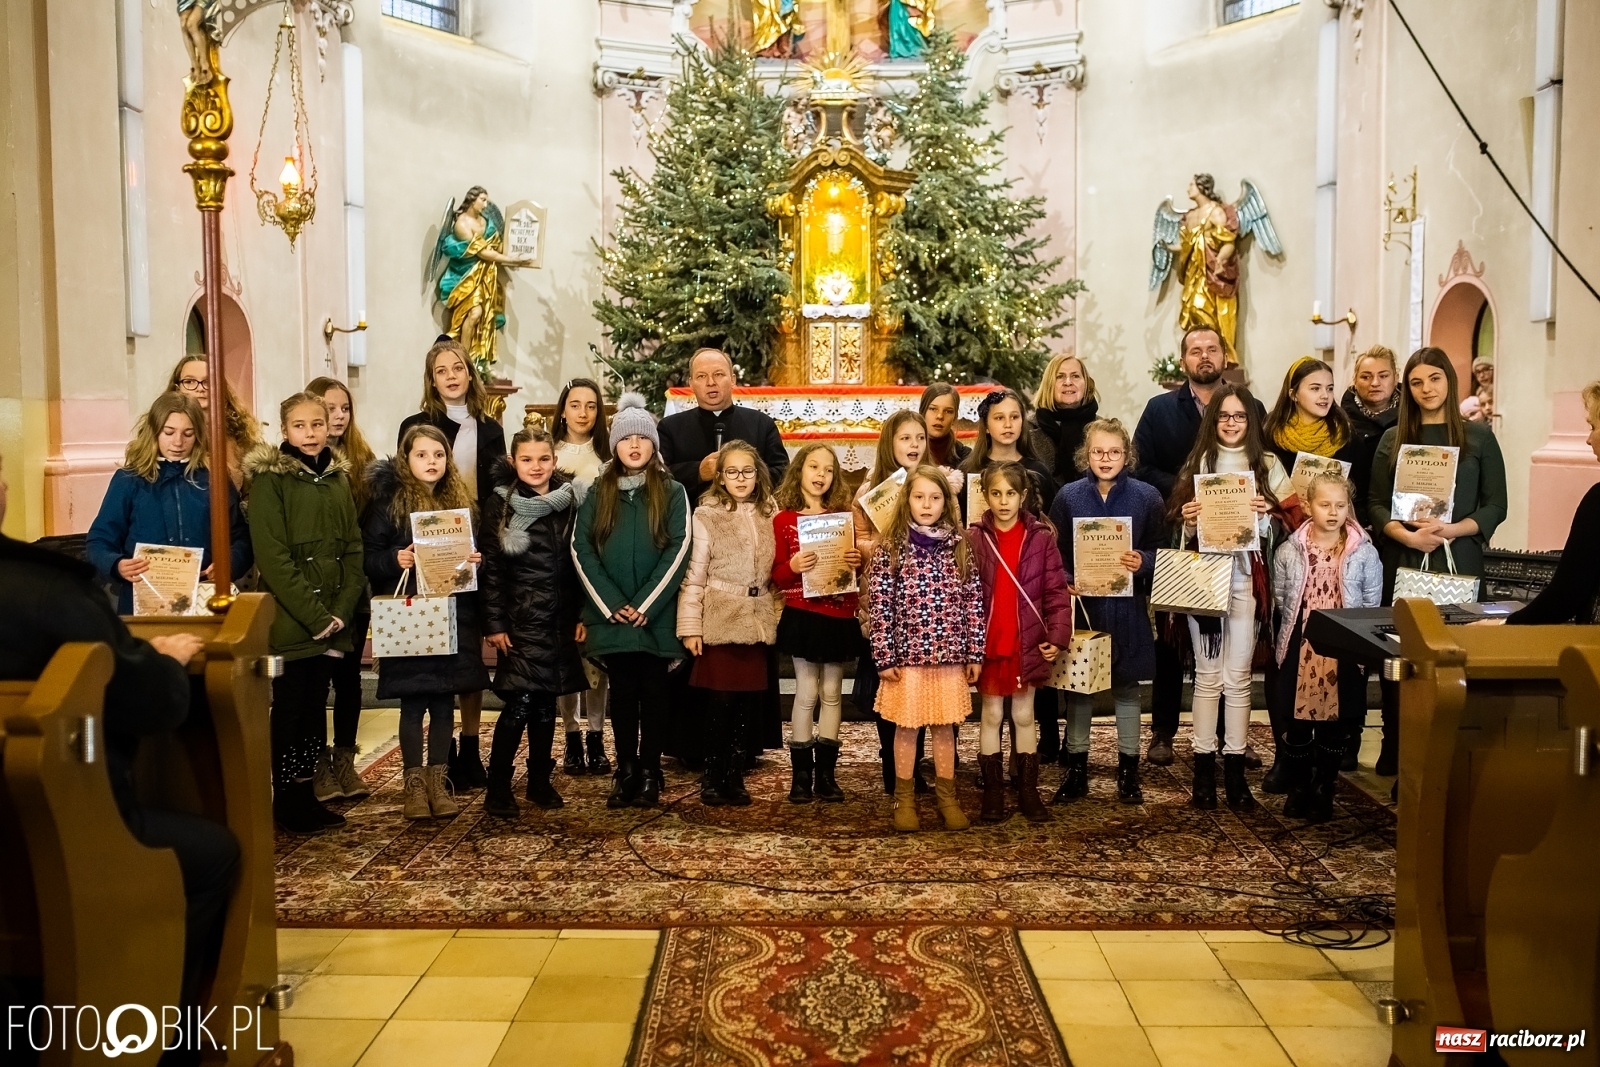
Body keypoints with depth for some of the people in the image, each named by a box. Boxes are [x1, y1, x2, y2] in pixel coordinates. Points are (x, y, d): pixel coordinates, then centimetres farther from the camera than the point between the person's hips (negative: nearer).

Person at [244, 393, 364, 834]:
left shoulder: (338, 477, 11)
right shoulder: (269, 478, -7)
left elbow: (353, 549, 8)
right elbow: (272, 557, -14)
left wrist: (341, 611, -5)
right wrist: (315, 616, -17)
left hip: (331, 621, 5)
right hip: (289, 621, -5)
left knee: (316, 706, 12)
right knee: (289, 708, 2)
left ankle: (306, 793, 21)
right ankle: (286, 799, 13)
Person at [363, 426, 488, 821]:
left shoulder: (461, 501, 11)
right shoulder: (388, 502, -2)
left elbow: (476, 551, 15)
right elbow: (369, 556, -5)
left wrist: (476, 561, -6)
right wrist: (395, 559, -23)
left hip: (453, 617, 4)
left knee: (444, 701, 8)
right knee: (413, 703, 1)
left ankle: (437, 780, 18)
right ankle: (413, 782, 13)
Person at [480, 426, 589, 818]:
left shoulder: (570, 502, 6)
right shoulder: (501, 505, -2)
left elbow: (579, 563, 8)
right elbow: (490, 569, -4)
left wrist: (582, 615, 4)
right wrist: (494, 623, -8)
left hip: (559, 619, 3)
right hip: (520, 619, -3)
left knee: (546, 702, 10)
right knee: (520, 702, -9)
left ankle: (540, 780, 22)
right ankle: (498, 786, 2)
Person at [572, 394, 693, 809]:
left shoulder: (672, 492, 1)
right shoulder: (598, 493, 7)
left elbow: (678, 550, -6)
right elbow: (581, 549, 1)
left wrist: (645, 605, -12)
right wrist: (611, 605, -9)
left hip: (656, 615, -2)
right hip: (612, 615, 2)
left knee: (653, 692, 5)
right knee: (622, 692, 7)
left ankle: (650, 773, 13)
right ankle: (625, 771, 16)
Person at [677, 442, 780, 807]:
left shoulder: (769, 516, 8)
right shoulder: (707, 516, -3)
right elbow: (694, 576, -6)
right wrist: (690, 627, -10)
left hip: (757, 622, 4)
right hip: (719, 622, -4)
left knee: (744, 703, 7)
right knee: (722, 702, -1)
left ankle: (735, 777, 18)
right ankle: (713, 778, 12)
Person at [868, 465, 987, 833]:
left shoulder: (960, 548, 3)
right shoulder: (890, 548, -5)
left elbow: (973, 602, 3)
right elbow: (880, 605, -6)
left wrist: (974, 653, 1)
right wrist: (884, 656, -9)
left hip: (949, 654, 2)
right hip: (907, 653, -2)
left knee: (945, 727, 12)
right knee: (906, 727, 8)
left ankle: (946, 796, 24)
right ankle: (904, 799, 20)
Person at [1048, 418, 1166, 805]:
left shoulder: (1147, 496, -1)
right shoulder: (1068, 496, 0)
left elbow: (1161, 551, 3)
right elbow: (1053, 553, 2)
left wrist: (1143, 562, -18)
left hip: (1127, 608, 0)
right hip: (1080, 603, 0)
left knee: (1126, 687, 9)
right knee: (1077, 685, 7)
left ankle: (1128, 771, 22)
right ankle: (1075, 770, 20)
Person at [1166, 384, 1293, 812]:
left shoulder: (1268, 465, 7)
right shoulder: (1197, 463, 10)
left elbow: (1292, 520, 5)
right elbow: (1179, 525, 11)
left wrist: (1268, 513, -15)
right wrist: (1189, 520, -11)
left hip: (1247, 576, -1)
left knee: (1238, 675, 2)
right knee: (1207, 674, 3)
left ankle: (1235, 769, 10)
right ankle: (1204, 767, 9)